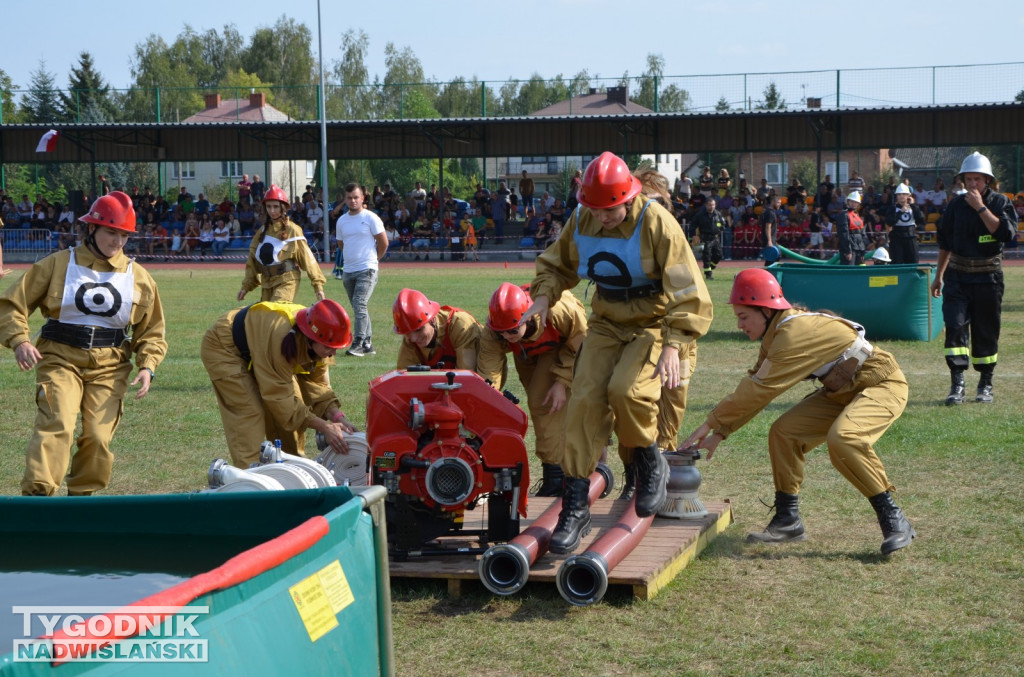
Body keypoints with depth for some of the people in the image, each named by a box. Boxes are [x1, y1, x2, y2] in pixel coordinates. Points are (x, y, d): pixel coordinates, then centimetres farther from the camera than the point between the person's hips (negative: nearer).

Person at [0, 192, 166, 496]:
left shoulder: (138, 277, 9)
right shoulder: (57, 264, 3)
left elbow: (151, 330, 16)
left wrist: (147, 366, -1)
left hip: (110, 367, 2)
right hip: (61, 360, -2)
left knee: (99, 437, -5)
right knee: (56, 425, -20)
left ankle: (81, 495, 14)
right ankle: (36, 493, -24)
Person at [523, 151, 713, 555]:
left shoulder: (657, 224, -18)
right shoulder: (582, 219, -3)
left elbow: (688, 293, -17)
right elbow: (557, 263, 16)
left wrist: (673, 345, -26)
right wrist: (544, 296, -4)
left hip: (654, 324, -5)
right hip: (607, 325, 5)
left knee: (626, 389, -30)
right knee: (585, 399, -12)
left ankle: (650, 462, 1)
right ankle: (575, 508, -4)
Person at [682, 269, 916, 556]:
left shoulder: (794, 332, -27)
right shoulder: (777, 335, 3)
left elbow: (758, 390, -26)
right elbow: (754, 387, 7)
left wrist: (712, 423, -17)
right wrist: (718, 434, 1)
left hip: (882, 384, -10)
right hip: (842, 391, 10)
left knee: (842, 438, -34)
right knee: (784, 432, 0)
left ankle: (893, 520, -22)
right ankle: (788, 520, 8)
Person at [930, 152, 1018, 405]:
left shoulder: (1001, 202, -2)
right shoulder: (956, 204, 6)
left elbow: (1007, 233, -20)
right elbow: (945, 241, 15)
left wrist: (981, 208, -21)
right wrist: (938, 276, 17)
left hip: (988, 277, -2)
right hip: (957, 275, 2)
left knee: (986, 332, 5)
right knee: (955, 326, -11)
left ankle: (985, 385, 18)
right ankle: (957, 385, -13)